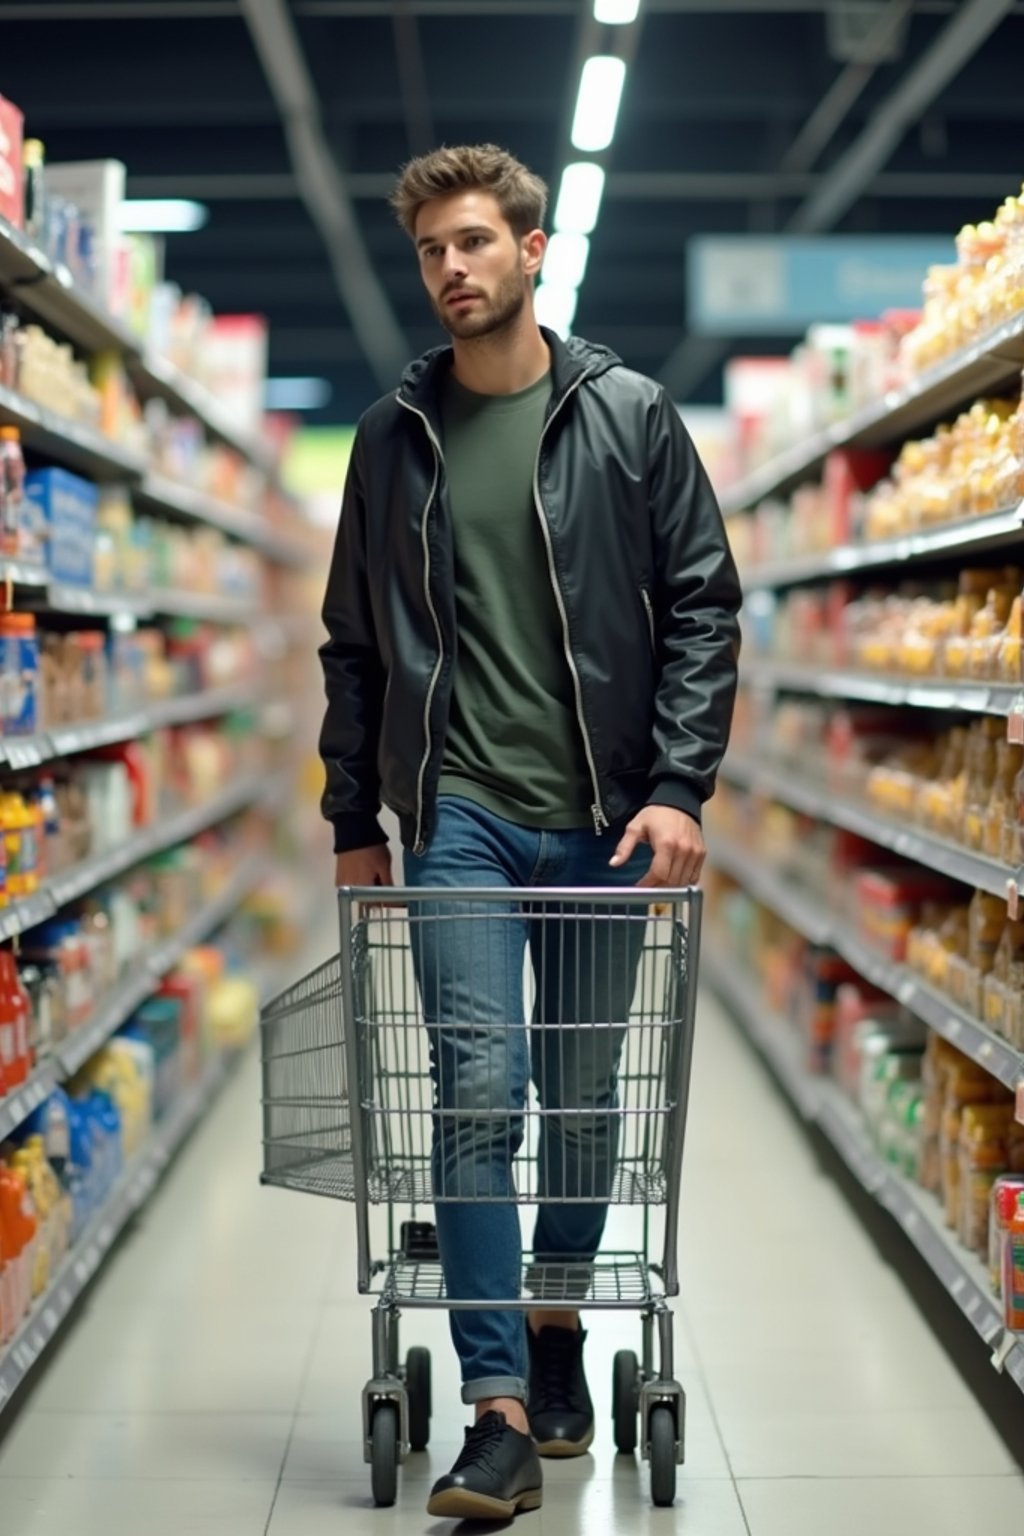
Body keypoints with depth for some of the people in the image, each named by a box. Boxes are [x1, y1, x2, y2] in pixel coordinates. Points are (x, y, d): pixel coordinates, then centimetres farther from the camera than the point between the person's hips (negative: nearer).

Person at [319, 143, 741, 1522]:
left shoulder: (628, 417, 3)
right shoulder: (394, 436, 9)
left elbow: (703, 606, 1)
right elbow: (356, 642, 13)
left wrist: (678, 787, -9)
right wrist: (354, 817, 10)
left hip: (604, 815, 0)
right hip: (459, 814, 0)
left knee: (584, 1093, 11)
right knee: (478, 1091, -8)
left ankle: (558, 1323, 33)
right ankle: (502, 1411, -4)